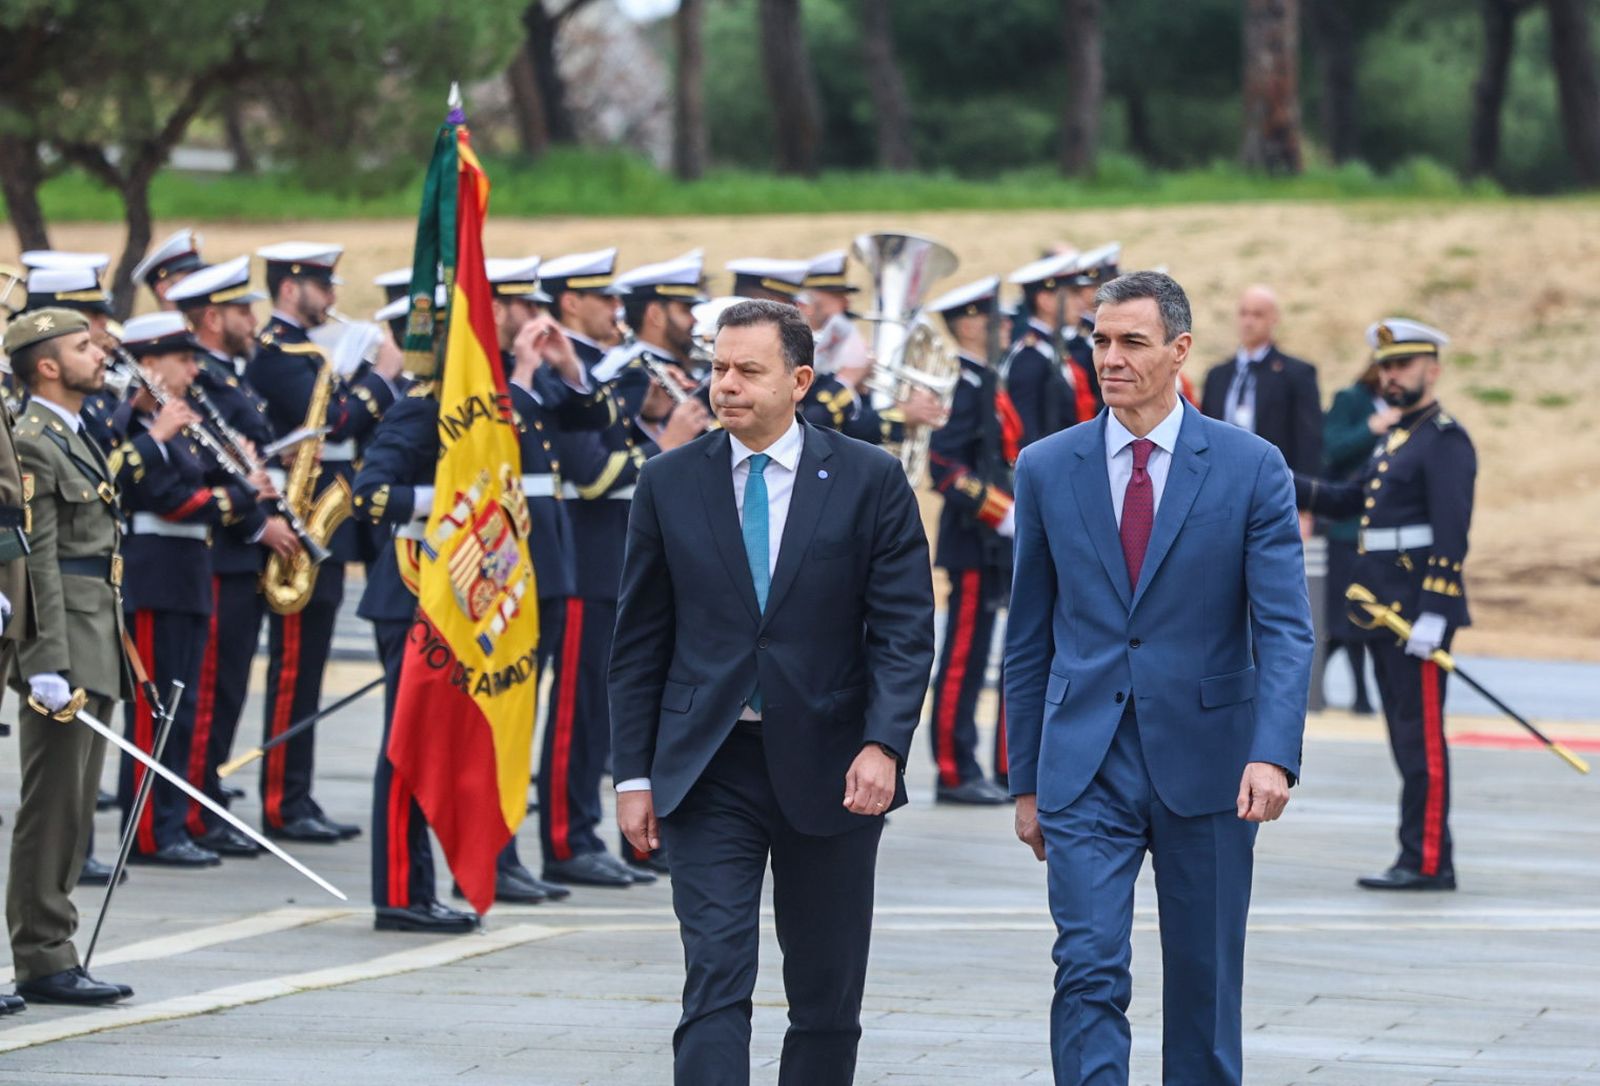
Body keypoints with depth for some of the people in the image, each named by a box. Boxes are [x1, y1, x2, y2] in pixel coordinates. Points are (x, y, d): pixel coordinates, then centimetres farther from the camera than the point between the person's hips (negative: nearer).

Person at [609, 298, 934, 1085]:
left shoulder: (870, 481, 0)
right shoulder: (670, 483, 4)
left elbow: (905, 628, -4)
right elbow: (639, 642, 7)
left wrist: (883, 744, -17)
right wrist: (634, 774, 2)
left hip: (827, 771, 0)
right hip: (708, 771, 0)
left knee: (826, 994, 9)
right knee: (715, 982, -10)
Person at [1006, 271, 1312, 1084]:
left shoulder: (1251, 468, -1)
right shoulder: (1047, 469, 5)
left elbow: (1285, 628, -6)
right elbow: (1029, 637, 10)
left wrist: (1273, 754, -21)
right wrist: (1025, 779, 9)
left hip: (1206, 766, 0)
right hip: (1086, 766, 0)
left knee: (1205, 981, 9)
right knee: (1089, 971, -11)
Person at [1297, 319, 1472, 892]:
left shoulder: (1445, 440, -11)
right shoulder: (1398, 437, 19)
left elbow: (1451, 536, -18)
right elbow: (1351, 500, 24)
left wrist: (1432, 616, -23)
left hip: (1418, 609, -10)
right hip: (1386, 610, 10)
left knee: (1421, 738, -8)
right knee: (1407, 736, 12)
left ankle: (1426, 862, -6)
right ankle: (1430, 852, 17)